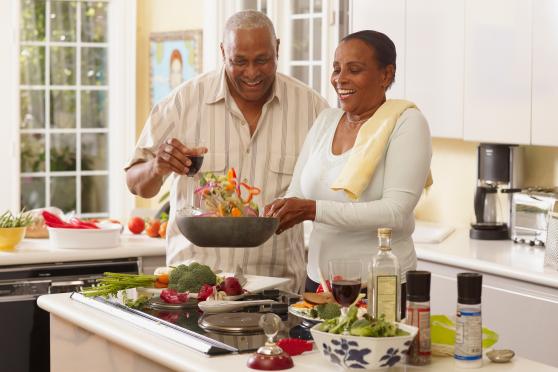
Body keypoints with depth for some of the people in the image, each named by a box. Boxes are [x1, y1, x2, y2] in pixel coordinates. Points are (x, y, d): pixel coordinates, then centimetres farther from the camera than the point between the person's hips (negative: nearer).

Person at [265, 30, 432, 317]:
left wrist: (313, 210, -25)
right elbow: (295, 196, 9)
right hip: (318, 281, 6)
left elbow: (396, 212, -19)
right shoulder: (326, 121, 11)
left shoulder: (406, 123, -8)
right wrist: (274, 215, -14)